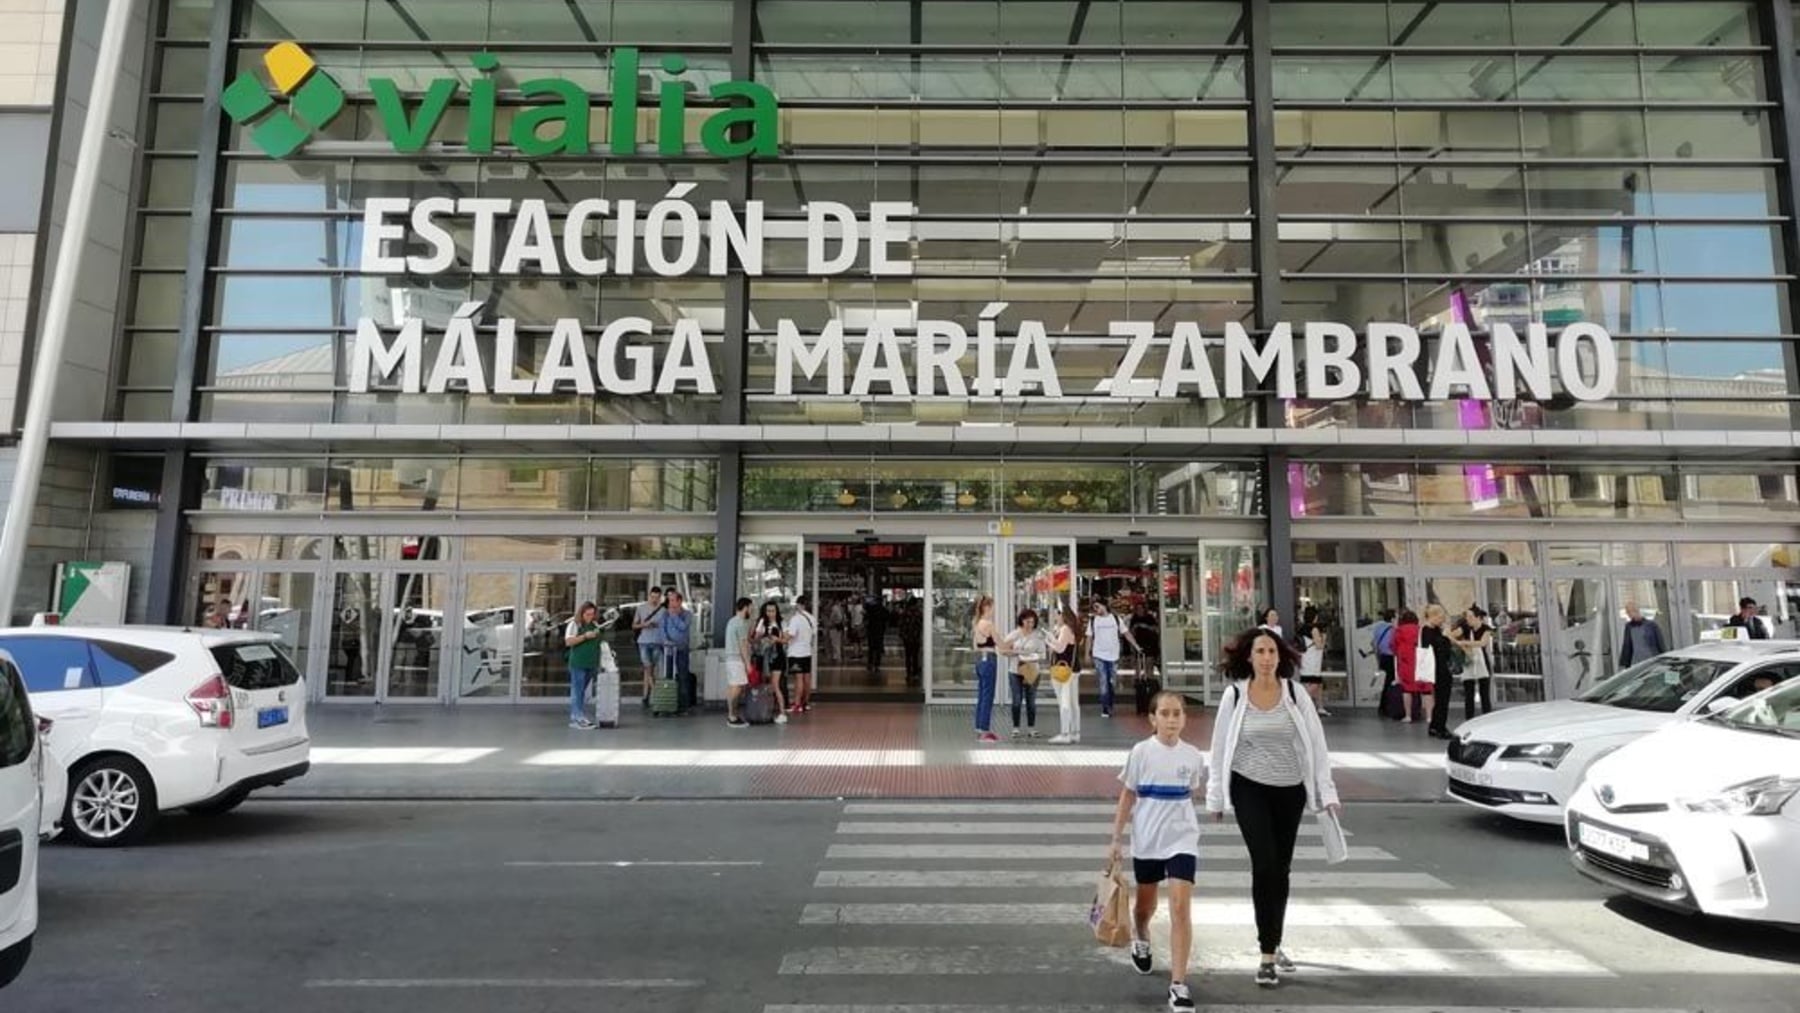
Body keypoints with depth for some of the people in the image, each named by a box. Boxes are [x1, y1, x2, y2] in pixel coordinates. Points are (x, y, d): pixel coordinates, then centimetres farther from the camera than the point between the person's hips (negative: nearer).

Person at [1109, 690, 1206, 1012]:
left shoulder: (1193, 756, -4)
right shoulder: (1141, 752, -8)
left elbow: (1190, 792, 11)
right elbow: (1127, 796, -2)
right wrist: (1117, 838, -3)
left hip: (1181, 839, 0)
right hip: (1146, 840, 0)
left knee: (1181, 908, -11)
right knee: (1146, 904, 18)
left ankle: (1178, 985, -5)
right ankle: (1140, 941, 51)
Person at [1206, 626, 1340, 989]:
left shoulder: (1295, 695, -3)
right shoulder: (1234, 695, -6)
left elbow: (1316, 744, 0)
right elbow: (1220, 748, 0)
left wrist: (1327, 792, -4)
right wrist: (1215, 797, 3)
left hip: (1290, 790, 2)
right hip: (1250, 788, -2)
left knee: (1281, 868, 12)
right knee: (1264, 864, -12)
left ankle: (1272, 942, 32)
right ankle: (1268, 954, -4)